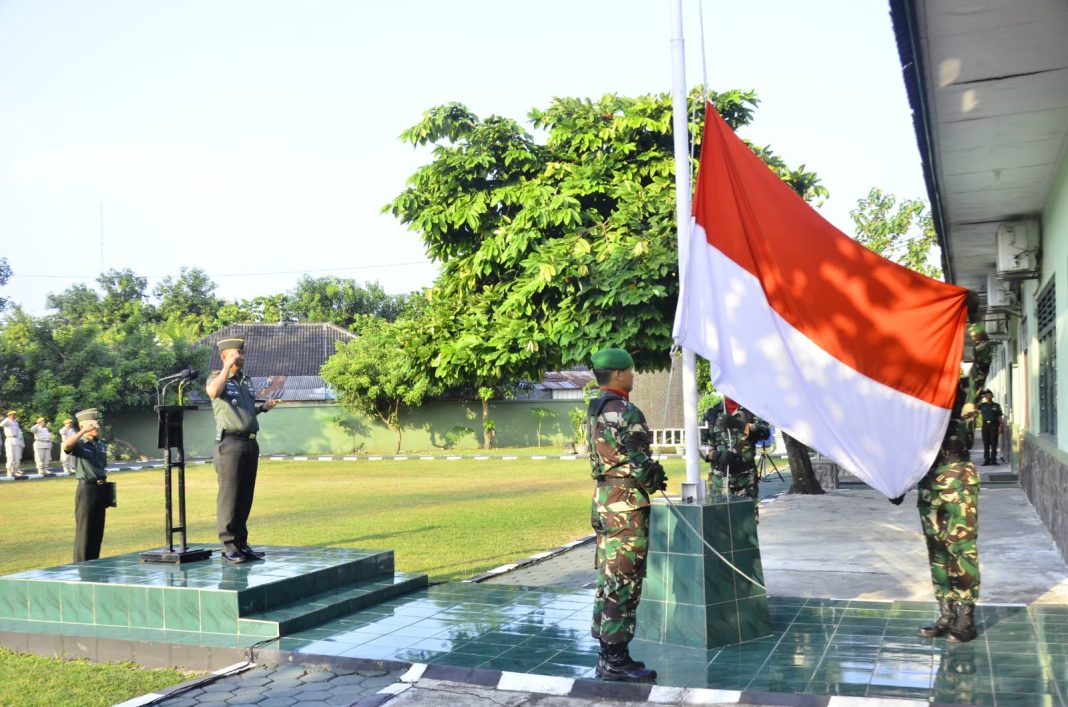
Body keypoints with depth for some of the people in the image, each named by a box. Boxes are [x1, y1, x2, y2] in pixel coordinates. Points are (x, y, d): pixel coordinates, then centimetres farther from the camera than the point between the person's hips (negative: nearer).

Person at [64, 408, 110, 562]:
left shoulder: (101, 444, 12)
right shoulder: (79, 444, -8)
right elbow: (66, 446, -33)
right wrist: (84, 431, -31)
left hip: (101, 489, 7)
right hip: (86, 489, -6)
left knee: (98, 530, 12)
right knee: (84, 530, -2)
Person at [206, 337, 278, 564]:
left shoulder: (246, 381, 19)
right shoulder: (217, 378, -1)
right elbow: (213, 392, -26)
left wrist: (263, 407, 14)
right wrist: (228, 366, -18)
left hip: (250, 442, 7)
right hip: (230, 442, -7)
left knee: (246, 496, 8)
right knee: (229, 495, -6)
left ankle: (241, 543, 15)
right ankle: (228, 546, -4)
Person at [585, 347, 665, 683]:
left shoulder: (595, 411, 14)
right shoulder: (624, 412, -16)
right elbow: (639, 461, -17)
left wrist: (650, 477, 15)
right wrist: (656, 479, 3)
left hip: (603, 500, 10)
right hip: (627, 503, -10)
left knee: (608, 577, 14)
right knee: (624, 581, -5)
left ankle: (608, 653, 22)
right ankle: (615, 660, 0)